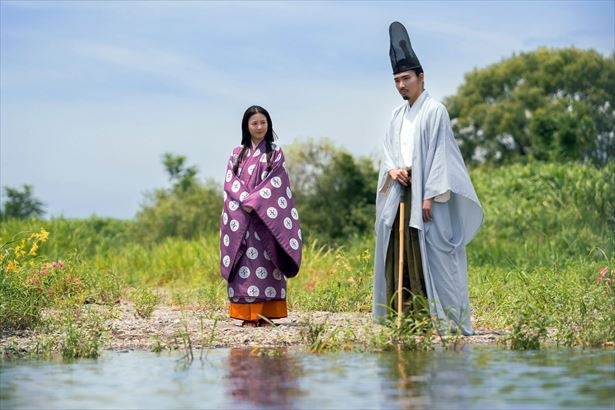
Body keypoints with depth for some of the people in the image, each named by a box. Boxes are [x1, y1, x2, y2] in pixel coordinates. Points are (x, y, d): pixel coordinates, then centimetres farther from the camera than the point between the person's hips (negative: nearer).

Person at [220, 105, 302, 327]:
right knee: (245, 262, -1)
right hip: (241, 217, 2)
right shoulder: (237, 153, 13)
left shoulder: (275, 153, 7)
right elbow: (230, 181, 3)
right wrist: (244, 200, -14)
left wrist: (254, 201, -15)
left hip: (266, 216, -2)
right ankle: (247, 314, -1)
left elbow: (276, 183, -4)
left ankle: (265, 312, -5)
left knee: (264, 262, -5)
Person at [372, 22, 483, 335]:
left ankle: (443, 319, -5)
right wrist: (391, 170, -5)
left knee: (427, 256, -8)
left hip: (424, 196, -7)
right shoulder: (398, 115, 17)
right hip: (398, 194, 7)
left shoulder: (435, 111, -5)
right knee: (398, 256, 5)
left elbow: (439, 155, -11)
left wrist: (430, 196, -17)